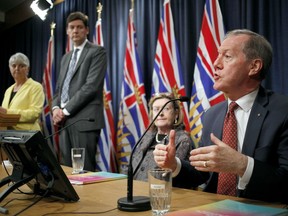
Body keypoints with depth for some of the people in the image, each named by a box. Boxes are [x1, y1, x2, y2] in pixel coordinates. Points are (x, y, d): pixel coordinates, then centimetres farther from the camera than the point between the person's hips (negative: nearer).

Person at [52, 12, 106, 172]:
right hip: (65, 120, 7)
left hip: (85, 120, -7)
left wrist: (66, 110, -12)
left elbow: (91, 86, -13)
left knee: (84, 170, -5)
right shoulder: (66, 57, 23)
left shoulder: (97, 52, -1)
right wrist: (56, 108, 0)